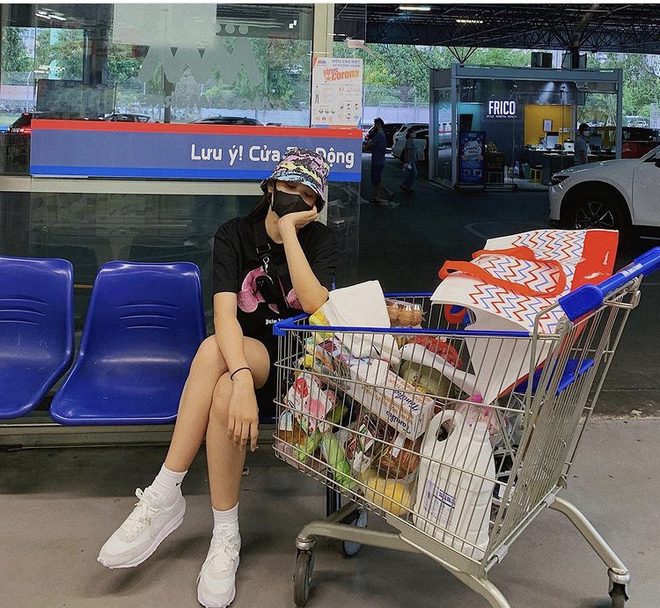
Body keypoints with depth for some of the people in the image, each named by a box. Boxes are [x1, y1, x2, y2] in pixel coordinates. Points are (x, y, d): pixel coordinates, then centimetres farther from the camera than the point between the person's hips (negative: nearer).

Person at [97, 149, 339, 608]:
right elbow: (225, 311, -20)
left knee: (213, 351, -34)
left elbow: (315, 305, -22)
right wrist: (241, 377, -37)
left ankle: (164, 497, -24)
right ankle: (226, 535, -25)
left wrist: (288, 232, -21)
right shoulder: (235, 235, -4)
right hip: (241, 352, 2)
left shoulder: (322, 241, -3)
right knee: (224, 389, -37)